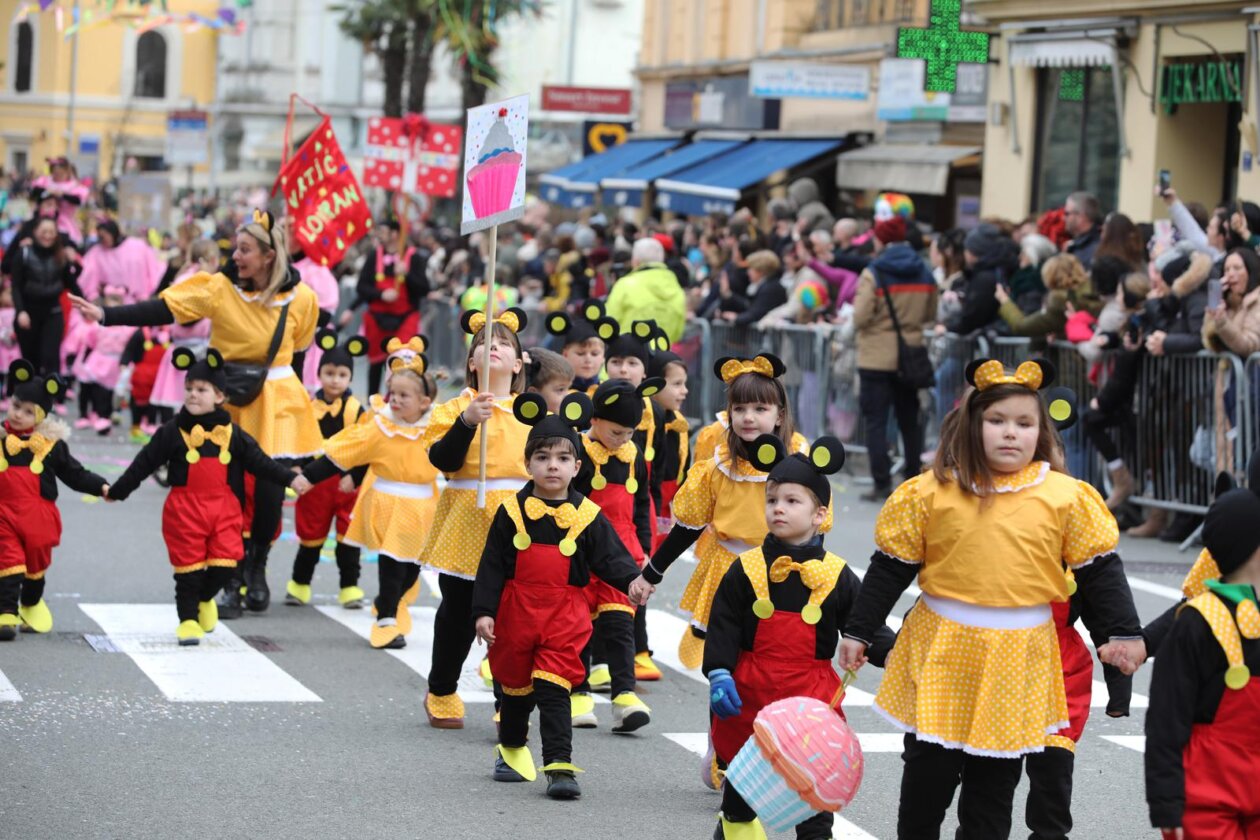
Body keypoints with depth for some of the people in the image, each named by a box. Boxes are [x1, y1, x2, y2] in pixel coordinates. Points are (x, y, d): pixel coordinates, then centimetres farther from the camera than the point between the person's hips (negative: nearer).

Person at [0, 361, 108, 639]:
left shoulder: (52, 444, 1)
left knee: (37, 565, 16)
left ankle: (31, 605, 38)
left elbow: (74, 474, 7)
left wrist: (101, 487, -2)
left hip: (38, 517, 1)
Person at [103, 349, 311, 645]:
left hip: (224, 509, 2)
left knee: (225, 564, -3)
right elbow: (144, 463, 3)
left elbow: (259, 461, 8)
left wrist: (290, 479, 2)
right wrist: (117, 491, 4)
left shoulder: (232, 433, 5)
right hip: (184, 509, -2)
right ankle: (188, 618, 14)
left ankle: (204, 599, 27)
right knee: (189, 567, 0)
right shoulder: (173, 432, -1)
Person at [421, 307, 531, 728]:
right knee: (459, 612, 7)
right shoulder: (455, 408, 4)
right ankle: (441, 693, 25)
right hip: (467, 522, -1)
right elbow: (442, 459, -10)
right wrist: (467, 421, -23)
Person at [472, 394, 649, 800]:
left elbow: (609, 556, 0)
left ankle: (559, 765, -12)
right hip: (516, 612, 2)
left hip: (565, 614, -2)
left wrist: (630, 581, -21)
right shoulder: (512, 510, -2)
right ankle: (511, 748, 41)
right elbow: (491, 565, 0)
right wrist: (484, 610, -5)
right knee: (514, 685, 18)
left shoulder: (587, 515, -1)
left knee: (554, 690, -11)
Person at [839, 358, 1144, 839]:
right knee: (929, 769, 5)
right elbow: (891, 567, 4)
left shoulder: (1063, 497, -2)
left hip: (1019, 659, 0)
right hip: (942, 653, 0)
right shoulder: (932, 492, -3)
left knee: (996, 779, 9)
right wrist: (858, 632, 7)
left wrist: (1124, 632, 3)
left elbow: (1099, 568, 4)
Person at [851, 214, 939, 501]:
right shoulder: (925, 274, 4)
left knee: (876, 421, 0)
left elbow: (861, 318, -16)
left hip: (877, 358, -5)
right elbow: (930, 315, 10)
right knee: (910, 419, 16)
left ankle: (882, 482, -4)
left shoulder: (873, 274, -13)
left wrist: (856, 303, 4)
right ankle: (913, 478, 22)